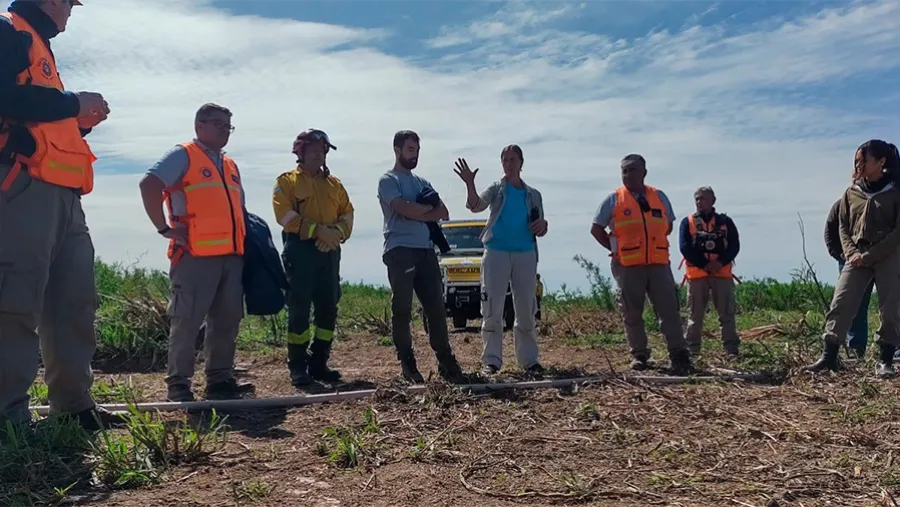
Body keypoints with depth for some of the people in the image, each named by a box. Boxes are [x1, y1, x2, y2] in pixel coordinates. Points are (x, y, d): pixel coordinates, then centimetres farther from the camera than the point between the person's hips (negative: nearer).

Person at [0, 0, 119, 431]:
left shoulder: (38, 45, 30)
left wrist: (80, 121, 16)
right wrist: (73, 103, -6)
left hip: (60, 191, 10)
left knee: (74, 300, 6)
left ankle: (74, 403, 11)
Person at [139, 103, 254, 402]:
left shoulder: (231, 166, 23)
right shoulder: (183, 156, 0)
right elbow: (149, 184, -14)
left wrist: (243, 245, 18)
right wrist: (164, 228, -15)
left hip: (231, 256, 8)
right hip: (196, 255, -7)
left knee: (227, 320, 9)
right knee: (187, 321, -4)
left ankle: (220, 380, 17)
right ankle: (178, 384, 5)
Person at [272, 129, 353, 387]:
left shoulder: (334, 183, 18)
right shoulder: (286, 181, 4)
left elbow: (347, 213, 10)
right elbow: (286, 215, -10)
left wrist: (336, 232, -11)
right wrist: (318, 230, -18)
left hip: (330, 251, 5)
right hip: (300, 249, -5)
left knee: (328, 308, 5)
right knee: (299, 308, -6)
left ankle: (319, 363, 15)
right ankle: (298, 367, 1)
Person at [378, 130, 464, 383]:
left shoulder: (422, 182, 22)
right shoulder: (388, 180, 2)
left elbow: (444, 213, 10)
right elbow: (405, 209, -15)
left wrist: (417, 212, -6)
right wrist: (429, 208, 1)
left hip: (426, 250, 6)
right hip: (400, 251, -6)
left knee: (436, 307, 3)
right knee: (402, 310, -3)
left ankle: (445, 360, 8)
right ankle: (407, 362, 5)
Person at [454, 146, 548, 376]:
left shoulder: (533, 194, 11)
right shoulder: (496, 189, 3)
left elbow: (540, 231, 15)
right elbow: (476, 206, -17)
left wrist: (543, 225, -9)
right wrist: (470, 184, -35)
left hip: (525, 254, 3)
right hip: (496, 253, -2)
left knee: (526, 311, 7)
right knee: (492, 310, -3)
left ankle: (529, 359, 16)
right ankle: (491, 360, 2)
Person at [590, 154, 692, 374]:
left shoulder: (659, 197, 11)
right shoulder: (614, 199, 3)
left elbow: (668, 225, 22)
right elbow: (596, 229, 7)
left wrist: (654, 246, 10)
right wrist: (616, 249, 2)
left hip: (659, 263, 2)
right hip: (627, 266, -2)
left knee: (669, 310, -1)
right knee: (632, 314, 4)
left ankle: (679, 355, 5)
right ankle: (639, 355, 16)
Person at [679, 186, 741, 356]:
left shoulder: (725, 221, 10)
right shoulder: (687, 222, 6)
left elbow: (734, 245, 2)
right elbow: (685, 247, -5)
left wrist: (720, 262, -15)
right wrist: (704, 264, -13)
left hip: (722, 273, 1)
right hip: (697, 274, -1)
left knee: (727, 313, 2)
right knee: (695, 314, 3)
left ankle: (731, 348, 7)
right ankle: (691, 348, 10)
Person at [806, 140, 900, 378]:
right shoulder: (851, 193, 8)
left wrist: (869, 256, -13)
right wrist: (851, 253, -6)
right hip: (858, 257, 3)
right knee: (840, 304, -7)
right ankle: (828, 356, -7)